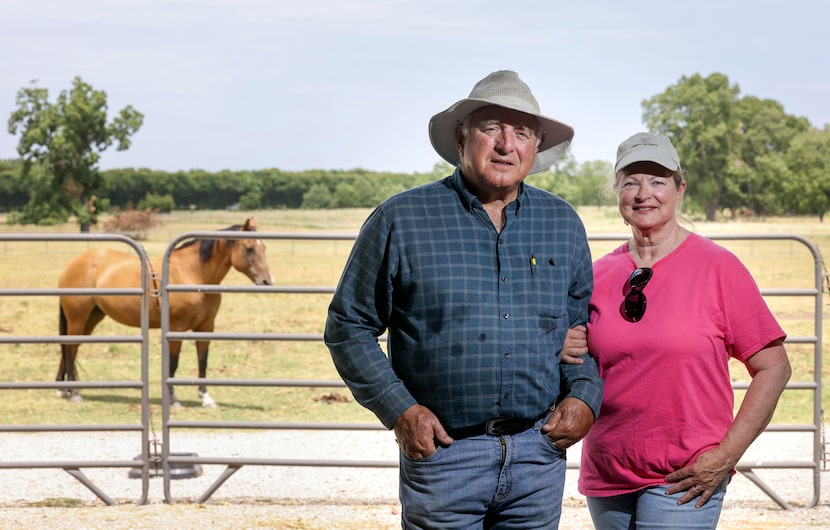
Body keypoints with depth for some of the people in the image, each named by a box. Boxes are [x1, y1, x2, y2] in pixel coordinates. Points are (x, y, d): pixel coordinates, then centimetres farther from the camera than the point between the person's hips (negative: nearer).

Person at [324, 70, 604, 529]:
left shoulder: (563, 224, 10)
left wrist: (584, 394, 1)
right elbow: (349, 327, 1)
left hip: (539, 453, 3)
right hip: (444, 452, -3)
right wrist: (398, 409, -9)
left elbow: (583, 325, 19)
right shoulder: (401, 220, -1)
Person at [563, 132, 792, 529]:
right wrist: (562, 354, -5)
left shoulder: (717, 267, -4)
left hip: (684, 481, -4)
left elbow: (773, 368, -4)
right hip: (606, 478, 4)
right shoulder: (599, 275, 7)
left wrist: (725, 456, -11)